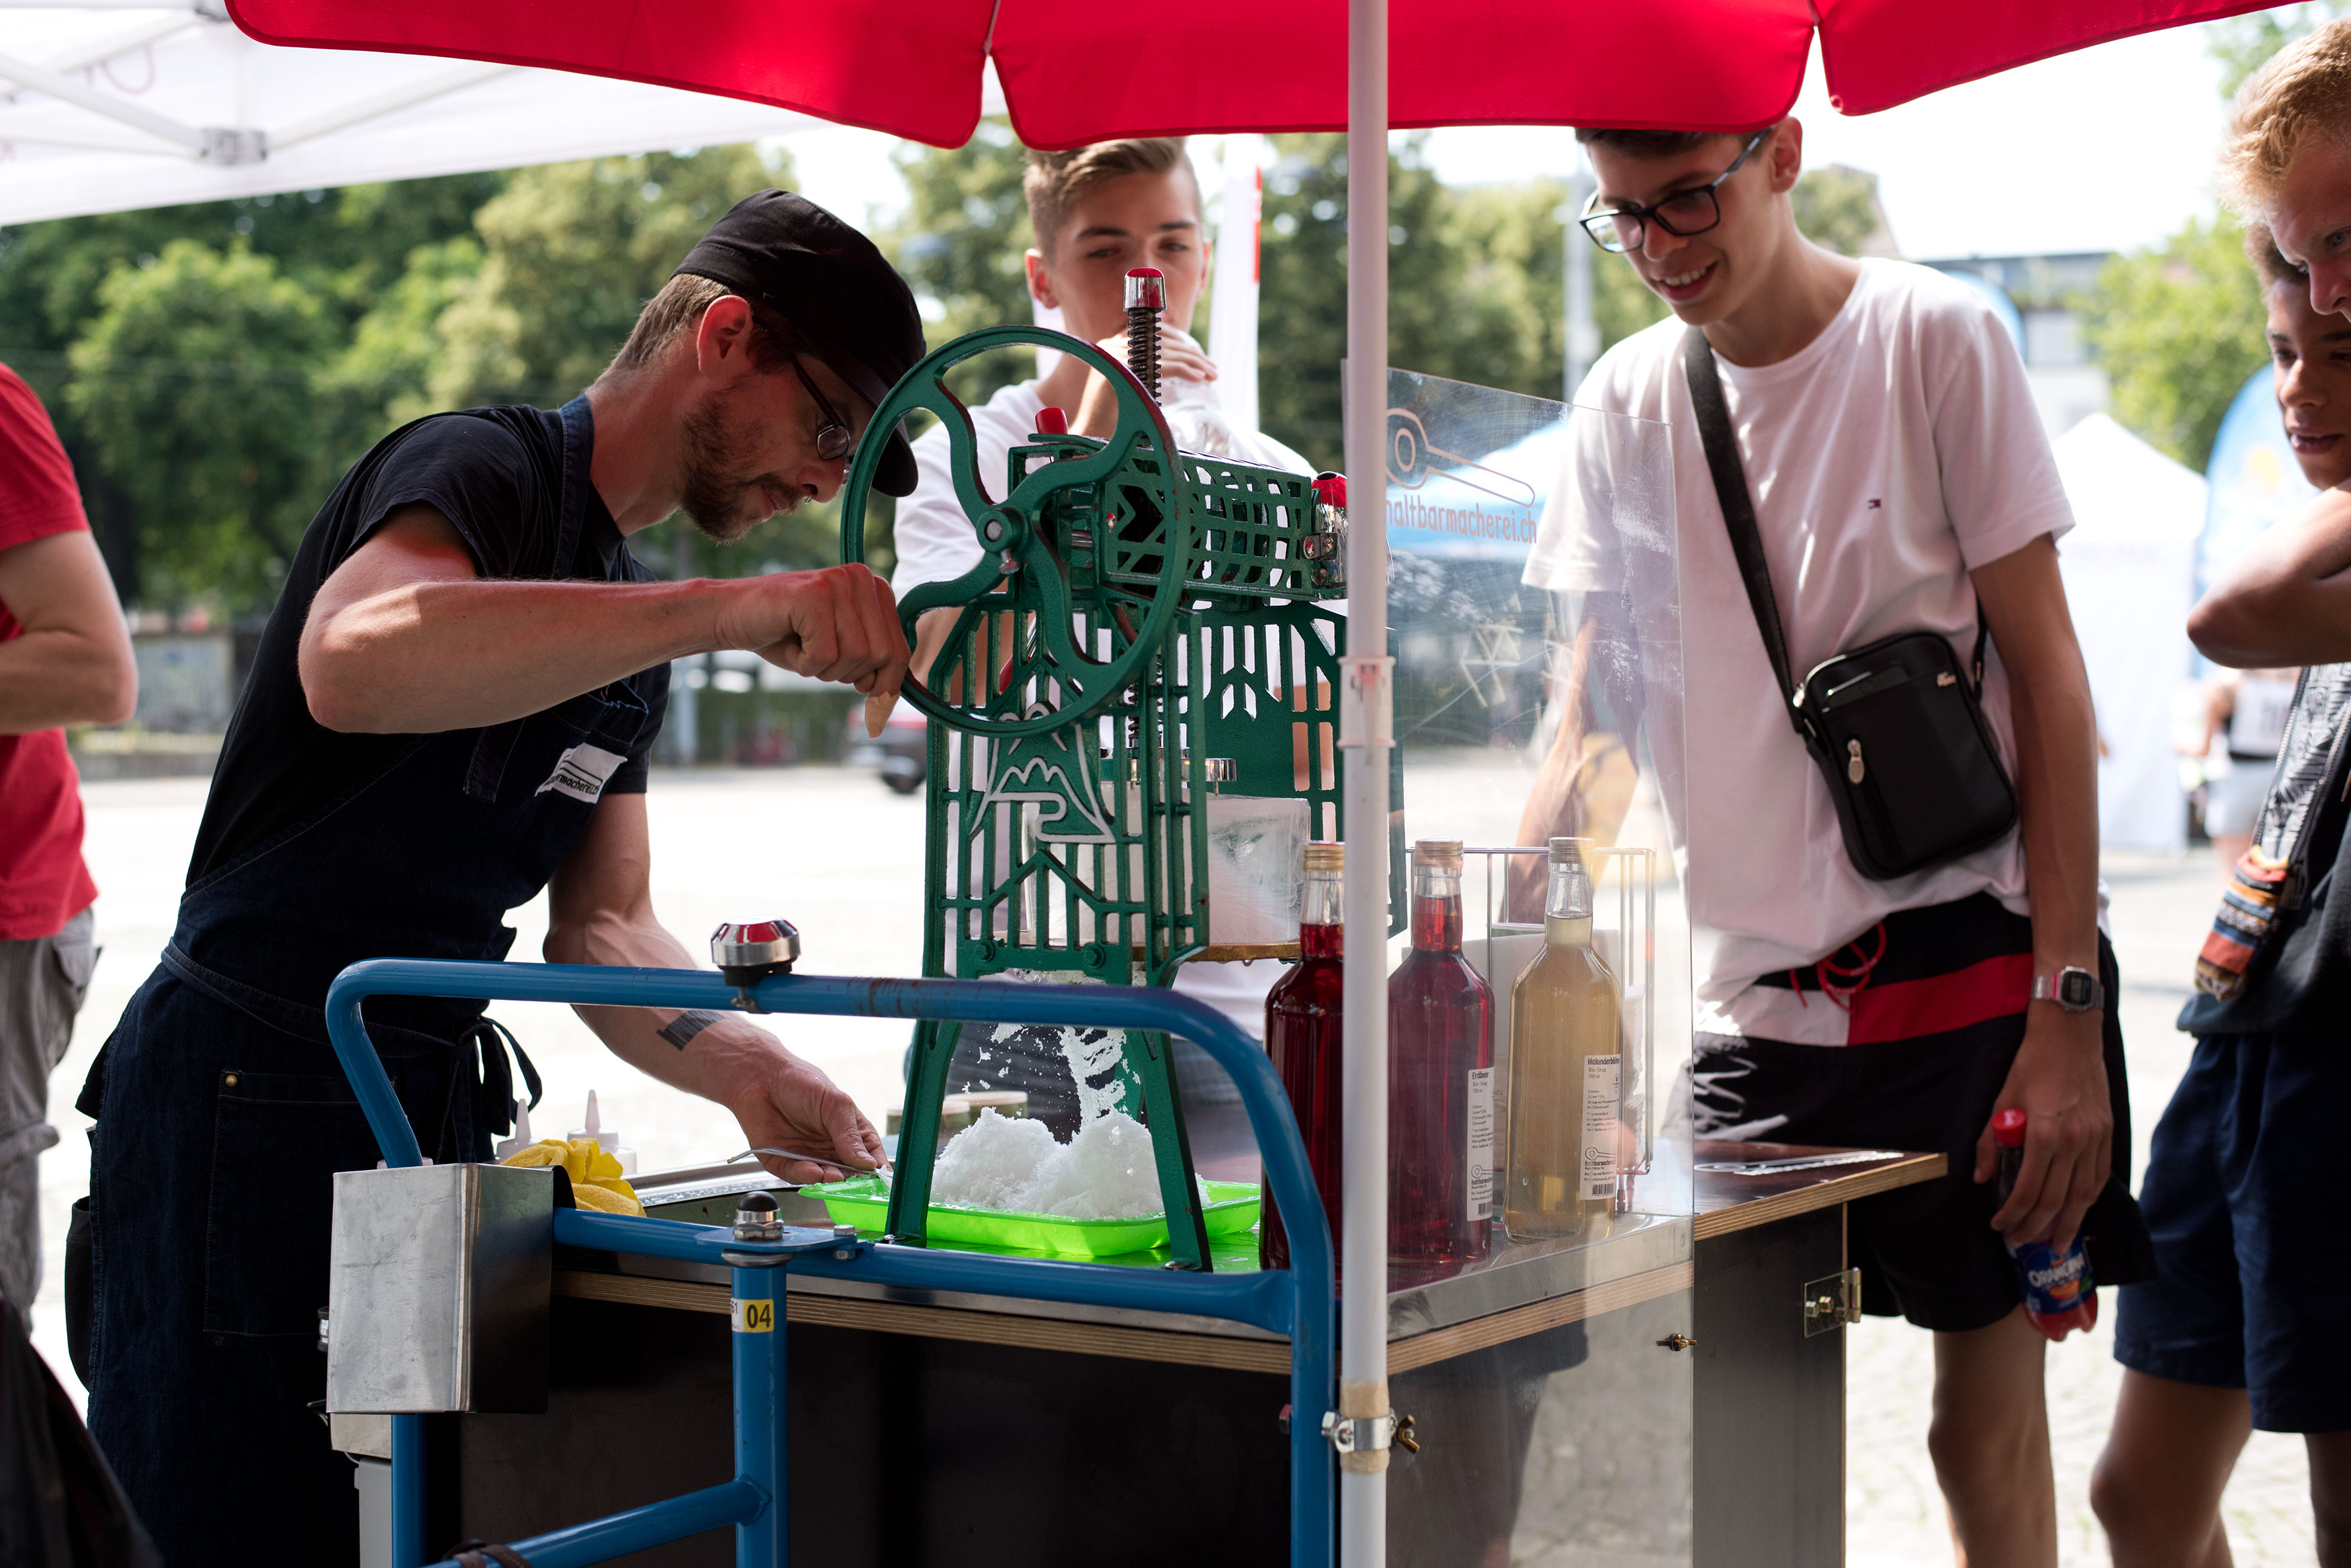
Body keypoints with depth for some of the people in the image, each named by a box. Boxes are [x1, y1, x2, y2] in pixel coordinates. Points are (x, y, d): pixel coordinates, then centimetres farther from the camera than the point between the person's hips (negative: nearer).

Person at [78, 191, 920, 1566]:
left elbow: (603, 927, 13)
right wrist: (735, 609, -41)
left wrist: (747, 1070, -7)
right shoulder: (480, 470, -11)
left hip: (430, 1111, 9)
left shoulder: (630, 616, 16)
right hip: (251, 1103, -9)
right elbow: (354, 664, -36)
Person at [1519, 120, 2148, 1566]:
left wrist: (2067, 1012, -12)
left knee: (1988, 1417, 3)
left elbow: (2048, 674, -6)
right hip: (1746, 999, 4)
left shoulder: (1935, 337, -6)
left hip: (1962, 970, -3)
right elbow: (1598, 725, 9)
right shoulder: (1627, 398, 6)